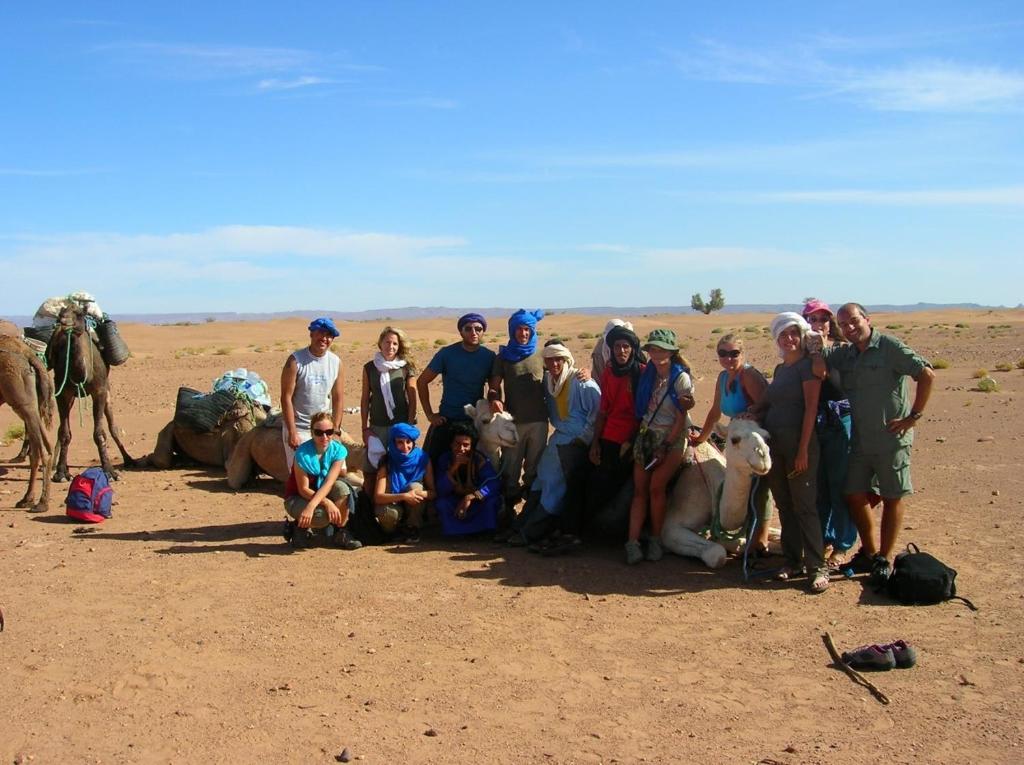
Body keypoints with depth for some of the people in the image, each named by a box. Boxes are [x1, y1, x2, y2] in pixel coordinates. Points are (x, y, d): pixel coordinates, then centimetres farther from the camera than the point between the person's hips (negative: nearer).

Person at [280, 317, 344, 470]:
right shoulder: (295, 361, -11)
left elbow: (338, 399, 6)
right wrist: (292, 432, -14)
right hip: (298, 428, -4)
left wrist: (335, 430, 2)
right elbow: (286, 397, -12)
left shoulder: (336, 362, 1)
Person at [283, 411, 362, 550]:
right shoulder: (303, 453, -24)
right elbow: (303, 489, -22)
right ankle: (298, 527, 1)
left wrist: (311, 506, -39)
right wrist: (327, 503, -36)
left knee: (342, 488, -30)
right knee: (323, 515, -35)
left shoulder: (338, 450, -15)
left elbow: (328, 483, -24)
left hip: (323, 493, 4)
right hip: (297, 498, -4)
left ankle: (339, 533, -11)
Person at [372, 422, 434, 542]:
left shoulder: (422, 459, -12)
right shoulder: (387, 463, -15)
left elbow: (433, 492, -11)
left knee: (415, 486, -28)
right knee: (389, 513, -35)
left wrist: (421, 493, -34)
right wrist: (403, 496, -37)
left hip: (415, 509, 1)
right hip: (393, 504, -1)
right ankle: (392, 532, 1)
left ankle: (412, 529, -10)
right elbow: (378, 497, -22)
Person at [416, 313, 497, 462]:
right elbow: (422, 382, 0)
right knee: (430, 462, -1)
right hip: (446, 421, -2)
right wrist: (429, 414, -4)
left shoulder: (489, 356, 0)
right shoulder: (447, 354, -6)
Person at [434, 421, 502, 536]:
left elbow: (494, 483, -32)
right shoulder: (444, 459, -14)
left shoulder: (480, 460, -19)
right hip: (454, 503, 1)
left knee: (492, 501, -31)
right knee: (440, 503, -29)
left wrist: (471, 497, -43)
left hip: (476, 504, -1)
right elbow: (440, 491, -22)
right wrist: (453, 468, -37)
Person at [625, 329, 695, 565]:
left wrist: (665, 447, -13)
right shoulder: (648, 374, 8)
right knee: (639, 490, -3)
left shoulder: (680, 378, -8)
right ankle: (632, 542, -7)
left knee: (656, 487, -12)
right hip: (646, 436, 5)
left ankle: (655, 539, 3)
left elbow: (681, 418, -10)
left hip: (671, 438, -5)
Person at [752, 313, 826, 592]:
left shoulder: (807, 365, -6)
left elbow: (811, 408, -13)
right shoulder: (780, 369, 16)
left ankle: (818, 567, -4)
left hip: (798, 442, -7)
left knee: (804, 505, -8)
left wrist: (803, 451, -17)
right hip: (773, 442, 7)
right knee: (784, 505, 9)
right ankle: (792, 560, 17)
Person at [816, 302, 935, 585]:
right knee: (855, 495, 9)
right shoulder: (844, 355, 9)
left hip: (891, 439, -6)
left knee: (892, 498, 6)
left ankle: (885, 558, 17)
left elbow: (926, 374, -14)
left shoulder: (889, 347, -11)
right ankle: (869, 551, 27)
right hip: (859, 441, 6)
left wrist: (913, 416, -14)